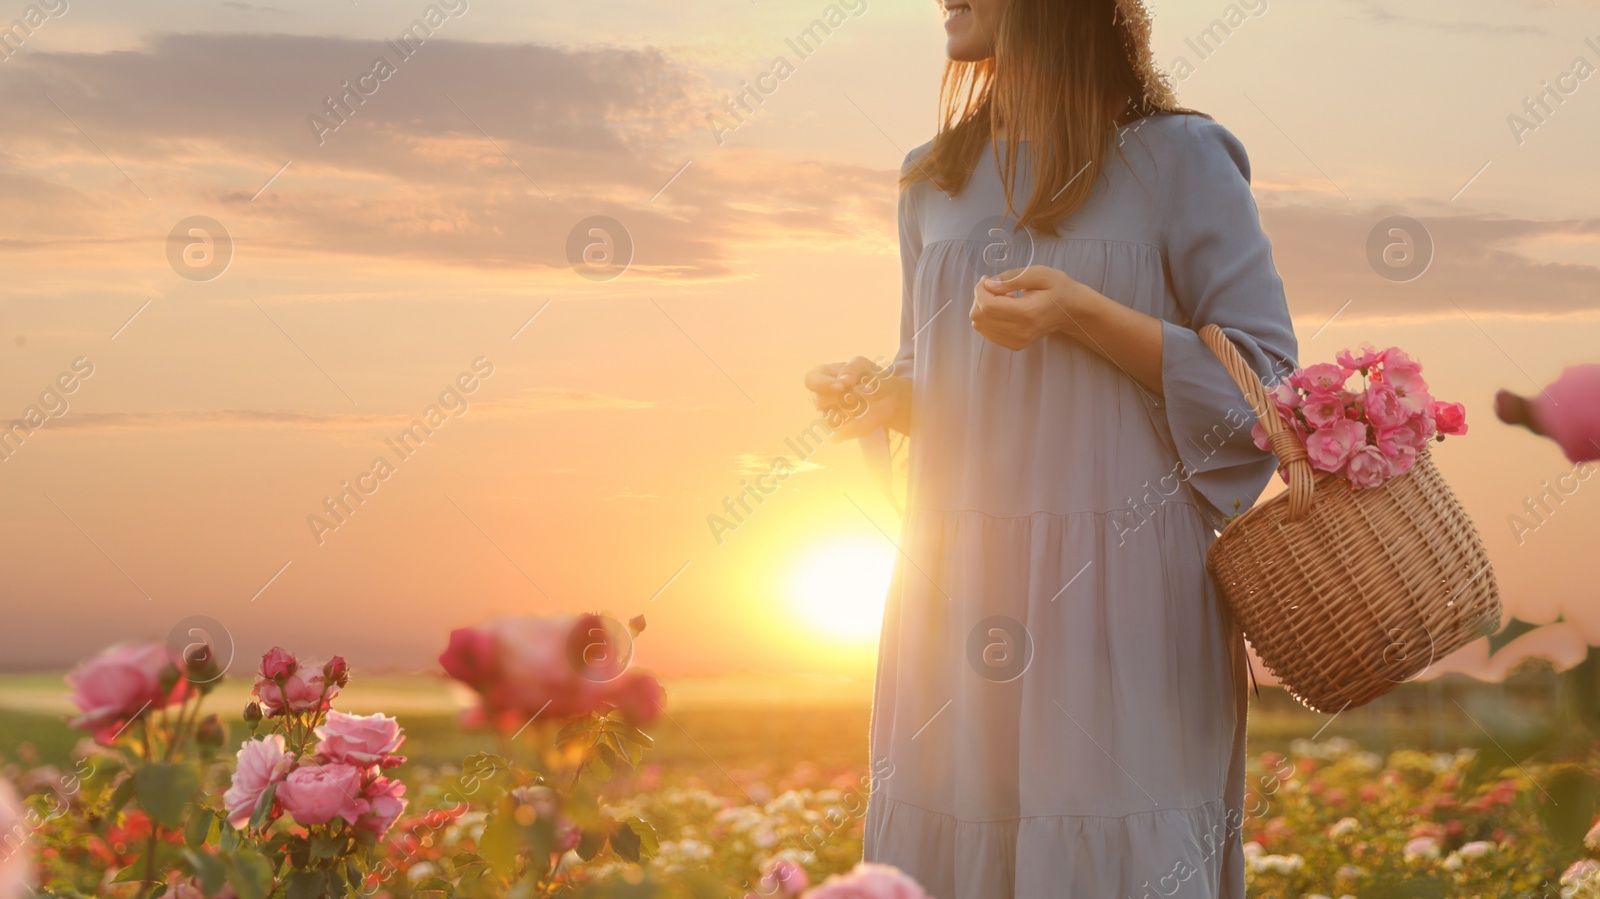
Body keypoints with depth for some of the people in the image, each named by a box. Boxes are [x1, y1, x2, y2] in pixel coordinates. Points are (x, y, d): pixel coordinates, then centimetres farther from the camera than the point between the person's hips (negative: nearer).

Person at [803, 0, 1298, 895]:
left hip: (1121, 595, -5)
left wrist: (1084, 314, -15)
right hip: (962, 586, 5)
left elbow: (1263, 381, -4)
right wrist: (882, 391, -2)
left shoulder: (1175, 158, -3)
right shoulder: (937, 178, 13)